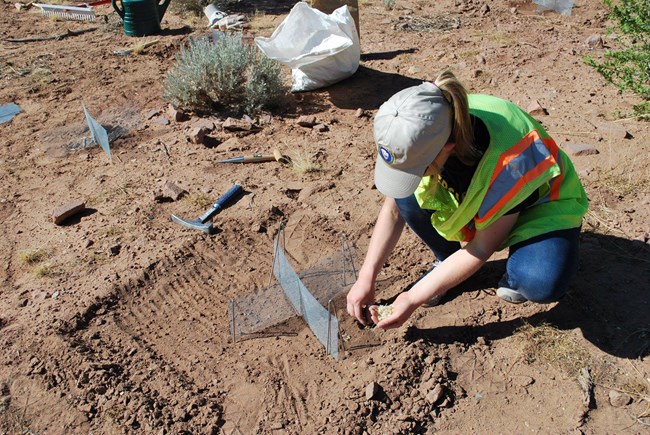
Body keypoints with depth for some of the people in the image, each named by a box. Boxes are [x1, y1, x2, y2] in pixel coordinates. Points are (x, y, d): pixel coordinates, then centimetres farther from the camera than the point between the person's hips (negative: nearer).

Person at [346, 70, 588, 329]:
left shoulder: (507, 160, -41)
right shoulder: (423, 131, -26)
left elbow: (482, 248, -27)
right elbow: (394, 207, -12)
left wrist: (414, 298, -26)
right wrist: (366, 278, -15)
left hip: (538, 203, -4)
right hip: (470, 196, 5)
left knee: (543, 283, -35)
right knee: (407, 195, -25)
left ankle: (520, 269, 3)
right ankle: (447, 262, 3)